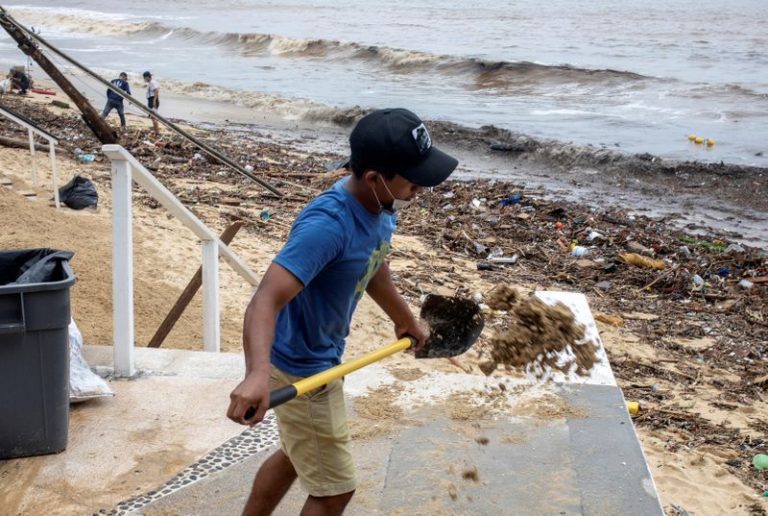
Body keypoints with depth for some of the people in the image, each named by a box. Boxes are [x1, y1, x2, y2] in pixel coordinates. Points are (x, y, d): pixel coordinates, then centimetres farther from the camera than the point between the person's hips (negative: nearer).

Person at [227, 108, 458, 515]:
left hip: (322, 359, 9)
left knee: (296, 457, 29)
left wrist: (406, 321, 30)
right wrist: (257, 374, -60)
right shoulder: (327, 225, -34)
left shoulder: (380, 207, -5)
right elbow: (265, 302, -43)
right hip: (301, 373, -9)